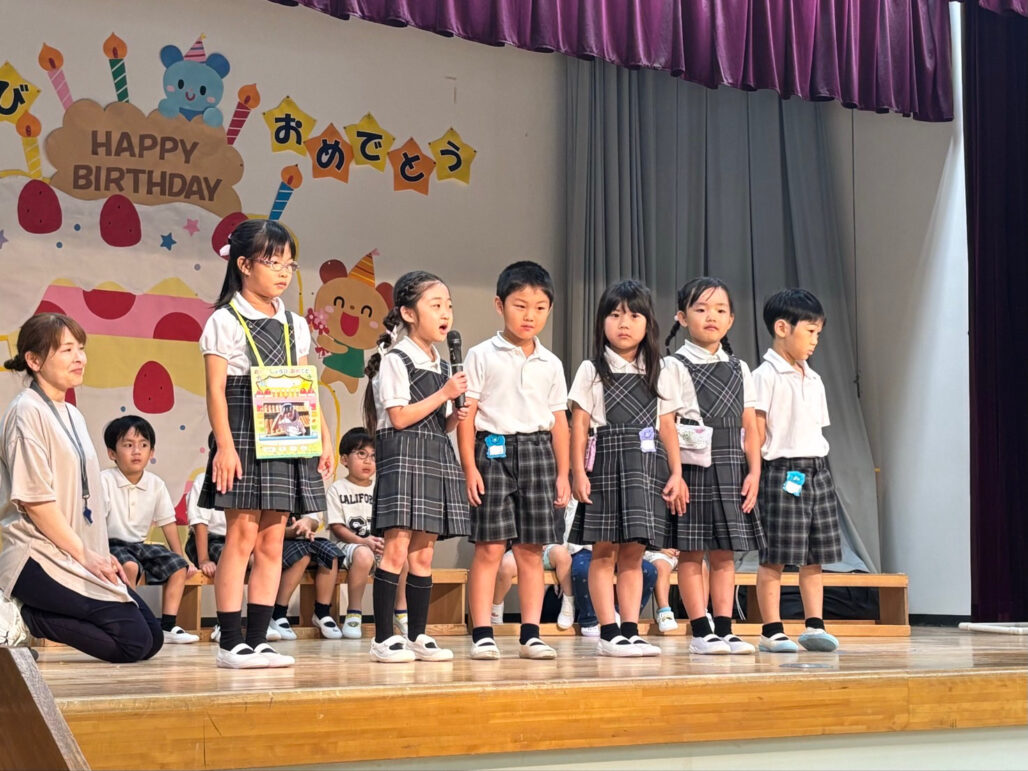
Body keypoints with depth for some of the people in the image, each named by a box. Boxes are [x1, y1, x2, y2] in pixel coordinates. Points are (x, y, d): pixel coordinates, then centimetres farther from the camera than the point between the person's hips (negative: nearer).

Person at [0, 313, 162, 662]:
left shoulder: (73, 416, 16)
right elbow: (34, 500, -16)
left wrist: (102, 555, 6)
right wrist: (85, 554, -14)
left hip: (80, 558, 9)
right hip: (41, 559, -9)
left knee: (153, 636, 2)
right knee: (134, 640, -16)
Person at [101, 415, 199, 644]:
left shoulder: (156, 485, 2)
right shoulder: (105, 480, -14)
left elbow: (167, 522, 9)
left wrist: (181, 557, 9)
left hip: (139, 544, 6)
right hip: (112, 544, -6)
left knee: (178, 566, -7)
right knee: (129, 566, -34)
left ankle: (168, 625, -4)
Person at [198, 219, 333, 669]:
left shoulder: (295, 326, 14)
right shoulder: (225, 322, -4)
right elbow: (216, 390, -9)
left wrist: (324, 438, 7)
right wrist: (224, 444, -17)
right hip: (244, 437, -6)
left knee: (272, 542, 6)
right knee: (242, 537, -6)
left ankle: (258, 639, 10)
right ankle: (231, 642, 0)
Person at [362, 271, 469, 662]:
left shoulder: (442, 366, 18)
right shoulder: (395, 360, -5)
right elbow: (400, 417, -13)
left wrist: (455, 418, 0)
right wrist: (444, 394, -13)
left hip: (436, 460, 7)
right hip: (403, 457, -7)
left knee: (423, 554, 8)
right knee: (396, 549, -10)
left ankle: (418, 636, 12)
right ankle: (384, 638, -7)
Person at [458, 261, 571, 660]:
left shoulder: (551, 364, 12)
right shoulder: (482, 356, 1)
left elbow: (559, 421, 14)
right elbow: (467, 415, -2)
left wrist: (562, 473, 9)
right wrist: (469, 467, -9)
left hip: (538, 453, 4)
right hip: (494, 451, -3)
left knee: (532, 549, 5)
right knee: (489, 548, -5)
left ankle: (531, 635, 10)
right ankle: (482, 635, -1)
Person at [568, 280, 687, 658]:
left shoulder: (659, 372, 12)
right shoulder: (592, 370, 4)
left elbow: (667, 427, 11)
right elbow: (579, 424, 0)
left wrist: (676, 472, 5)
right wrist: (578, 472, -7)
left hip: (647, 462, 3)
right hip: (606, 460, -3)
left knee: (633, 552, 4)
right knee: (604, 551, -2)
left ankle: (630, 630, 6)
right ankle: (608, 633, 0)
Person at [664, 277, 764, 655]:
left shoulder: (739, 369, 13)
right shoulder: (675, 366, -2)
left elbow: (750, 426, 11)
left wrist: (754, 471, 1)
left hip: (730, 468, 5)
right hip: (692, 467, -4)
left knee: (725, 552, 6)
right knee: (691, 552, -1)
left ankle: (724, 630, 10)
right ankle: (700, 631, 3)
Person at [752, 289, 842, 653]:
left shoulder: (814, 380, 16)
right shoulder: (765, 376, -7)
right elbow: (755, 431, -11)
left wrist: (817, 466, 13)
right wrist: (755, 474, -15)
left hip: (817, 470, 7)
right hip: (781, 471, -7)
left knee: (814, 555, 9)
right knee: (774, 557, -3)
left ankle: (814, 625, 15)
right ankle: (771, 630, 1)